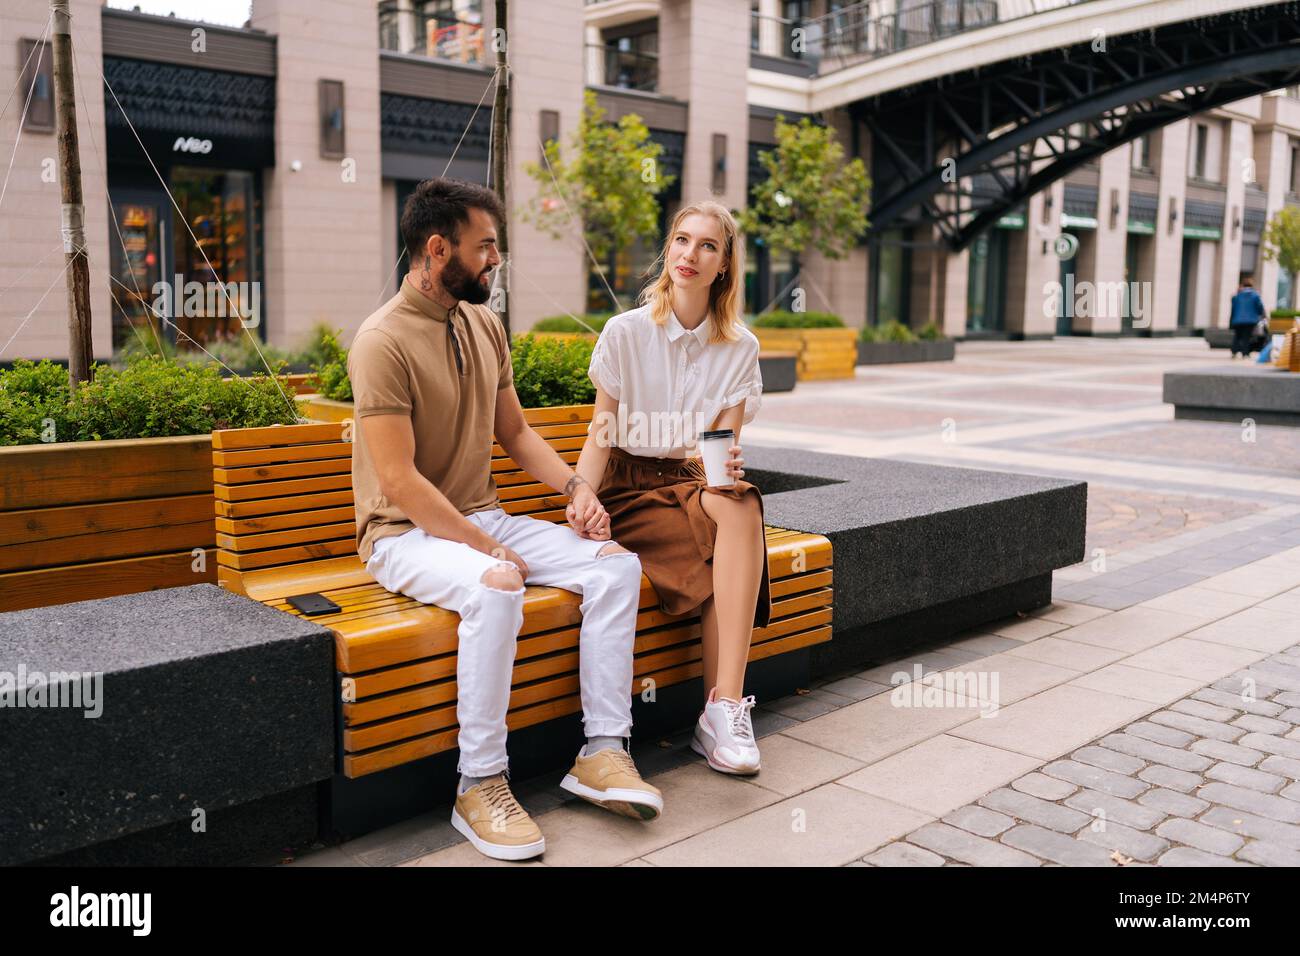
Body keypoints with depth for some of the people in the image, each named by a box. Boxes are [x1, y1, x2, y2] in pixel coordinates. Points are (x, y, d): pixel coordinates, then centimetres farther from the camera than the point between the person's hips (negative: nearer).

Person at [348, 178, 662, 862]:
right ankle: (480, 784, -23)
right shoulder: (383, 341, -15)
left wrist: (574, 485, 0)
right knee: (496, 586, -37)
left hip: (482, 518, 8)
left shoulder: (483, 325, 9)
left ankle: (602, 751, -7)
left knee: (616, 564, -10)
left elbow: (515, 431, 17)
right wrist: (486, 547, -20)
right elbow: (398, 480, -20)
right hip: (406, 531, -7)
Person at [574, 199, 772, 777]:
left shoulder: (739, 347, 5)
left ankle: (723, 709, -37)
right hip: (631, 487, -2)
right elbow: (601, 437, -1)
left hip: (695, 483, 3)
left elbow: (725, 443, 2)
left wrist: (727, 466, -23)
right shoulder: (626, 333, -2)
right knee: (736, 519, -31)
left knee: (741, 505, -34)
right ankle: (724, 710, -22)